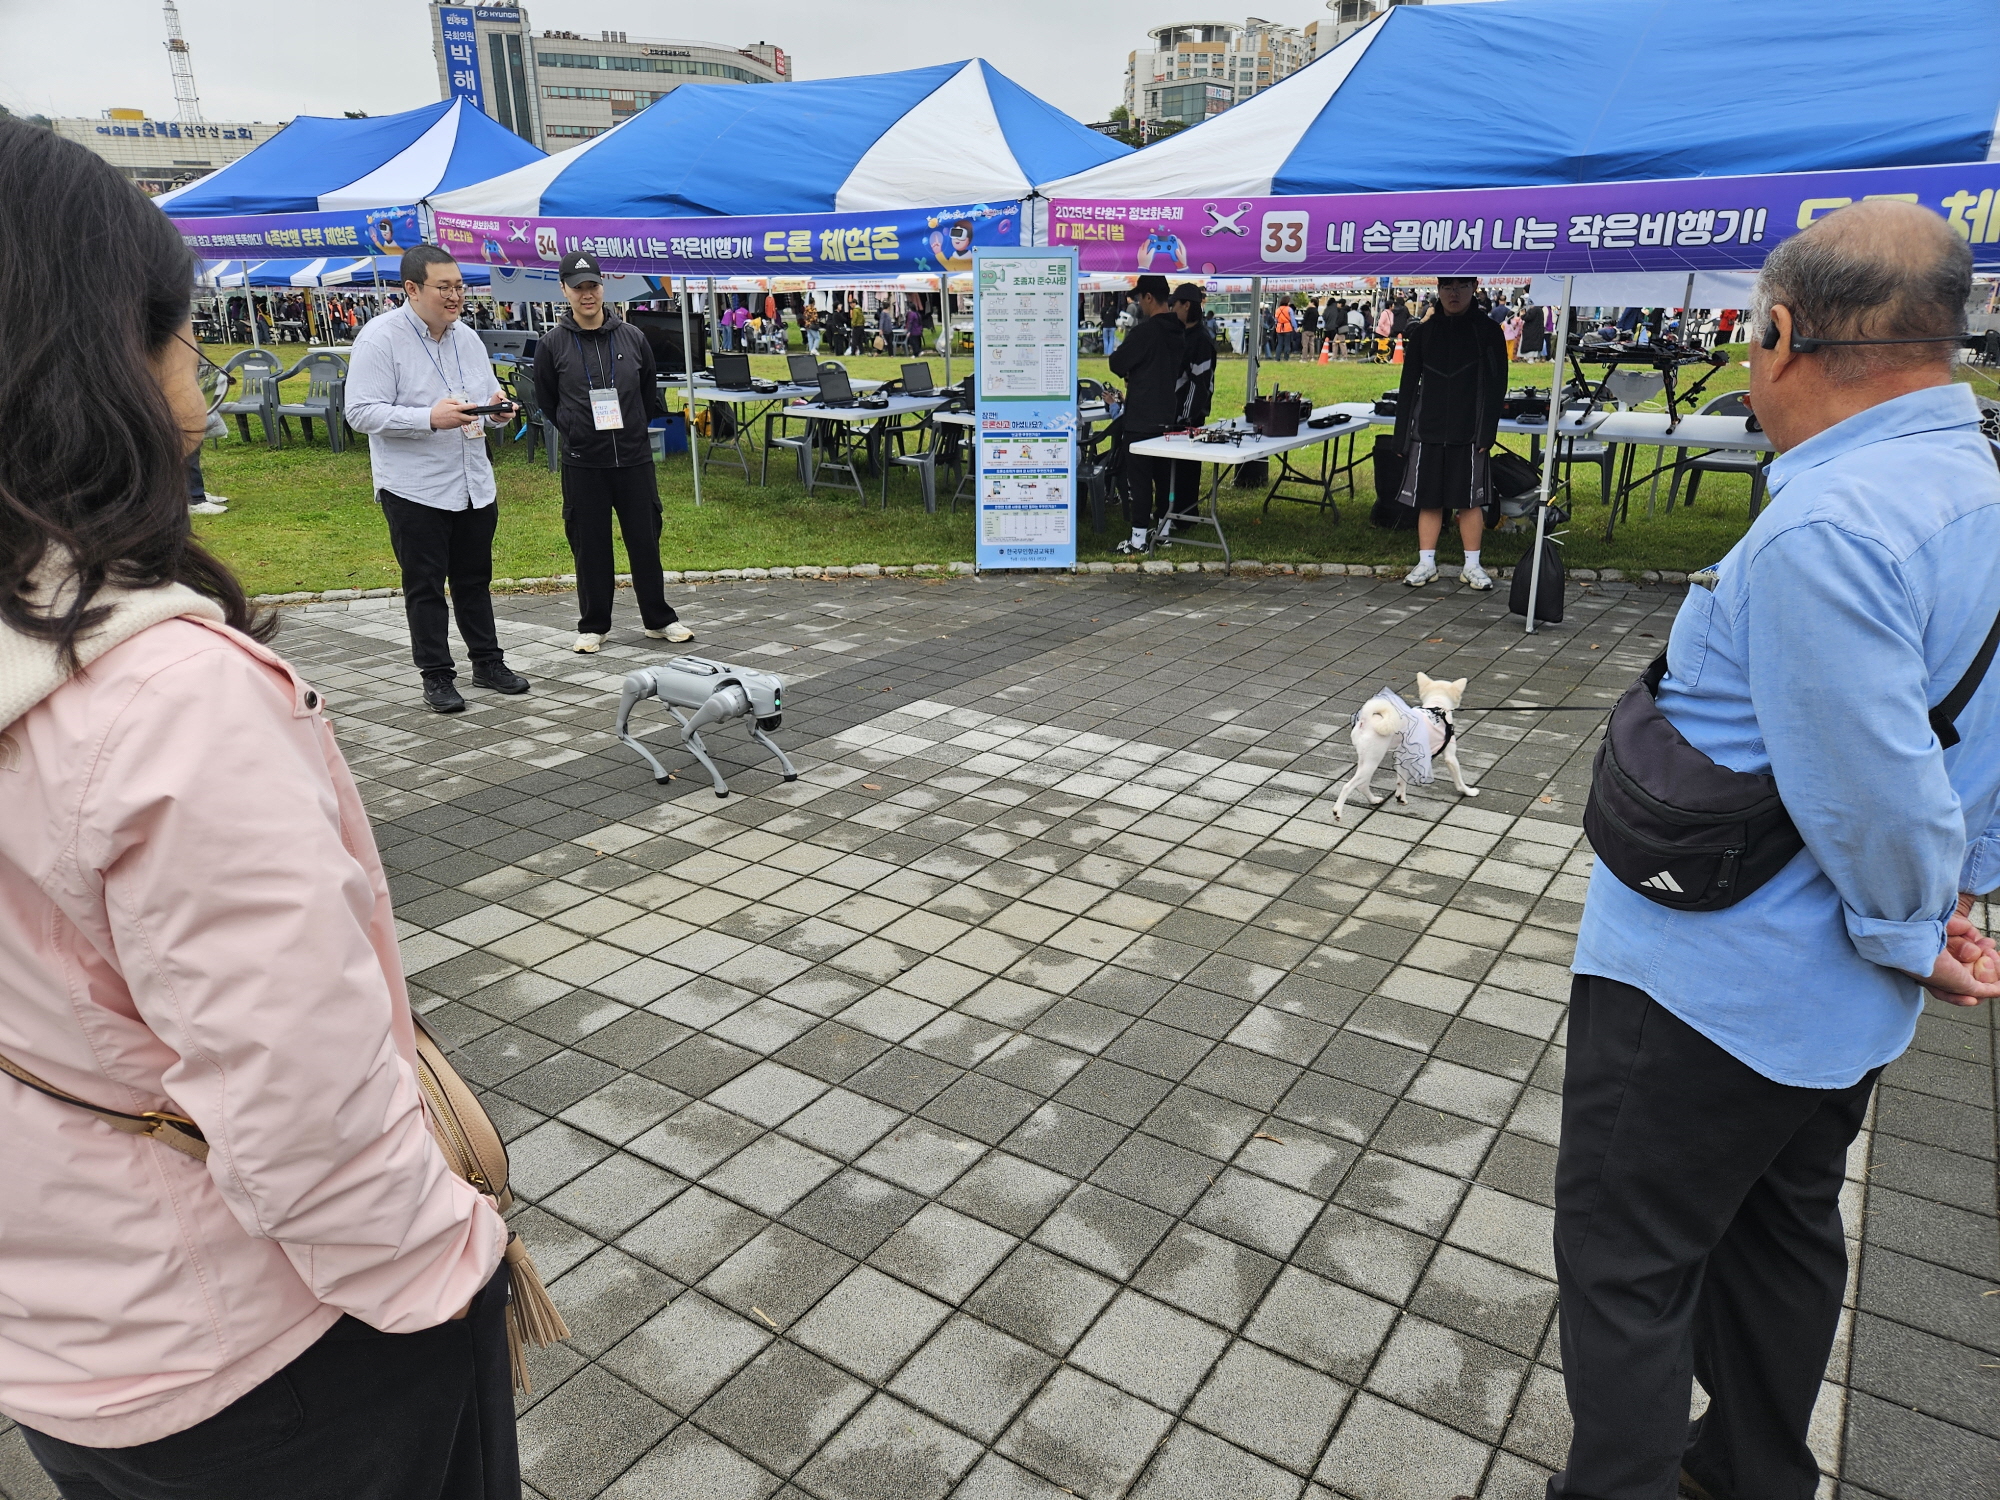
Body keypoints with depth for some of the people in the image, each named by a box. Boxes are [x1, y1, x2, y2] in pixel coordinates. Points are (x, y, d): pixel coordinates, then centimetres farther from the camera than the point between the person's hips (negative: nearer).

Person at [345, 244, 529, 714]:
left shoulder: (467, 337, 9)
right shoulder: (379, 338, -11)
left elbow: (489, 393, 21)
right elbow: (361, 413, -16)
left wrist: (498, 407, -5)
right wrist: (430, 418, -28)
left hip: (474, 483, 6)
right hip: (414, 489, -6)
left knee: (475, 579, 16)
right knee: (425, 586, 4)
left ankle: (488, 661, 27)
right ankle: (436, 676, 12)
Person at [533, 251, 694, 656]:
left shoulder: (632, 337, 3)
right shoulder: (552, 344, -2)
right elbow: (546, 402, 9)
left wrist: (631, 431, 13)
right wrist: (577, 433, 9)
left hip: (635, 459, 2)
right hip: (582, 464, -1)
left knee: (645, 540, 7)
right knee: (590, 546, 6)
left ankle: (658, 619, 19)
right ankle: (593, 625, 18)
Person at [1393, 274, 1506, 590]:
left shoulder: (1487, 331, 3)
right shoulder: (1423, 332, 9)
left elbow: (1497, 384, 0)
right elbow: (1408, 385, 10)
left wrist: (1487, 432, -8)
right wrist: (1402, 433, 5)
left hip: (1468, 433, -2)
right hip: (1427, 430, 2)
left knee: (1470, 500, 1)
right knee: (1429, 499, 4)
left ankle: (1472, 565, 10)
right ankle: (1426, 563, 13)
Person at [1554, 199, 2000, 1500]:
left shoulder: (1826, 525, -28)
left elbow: (1873, 793, -27)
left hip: (1711, 982, -10)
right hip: (1840, 997, 10)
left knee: (1628, 1263, 6)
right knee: (1785, 1226, 25)